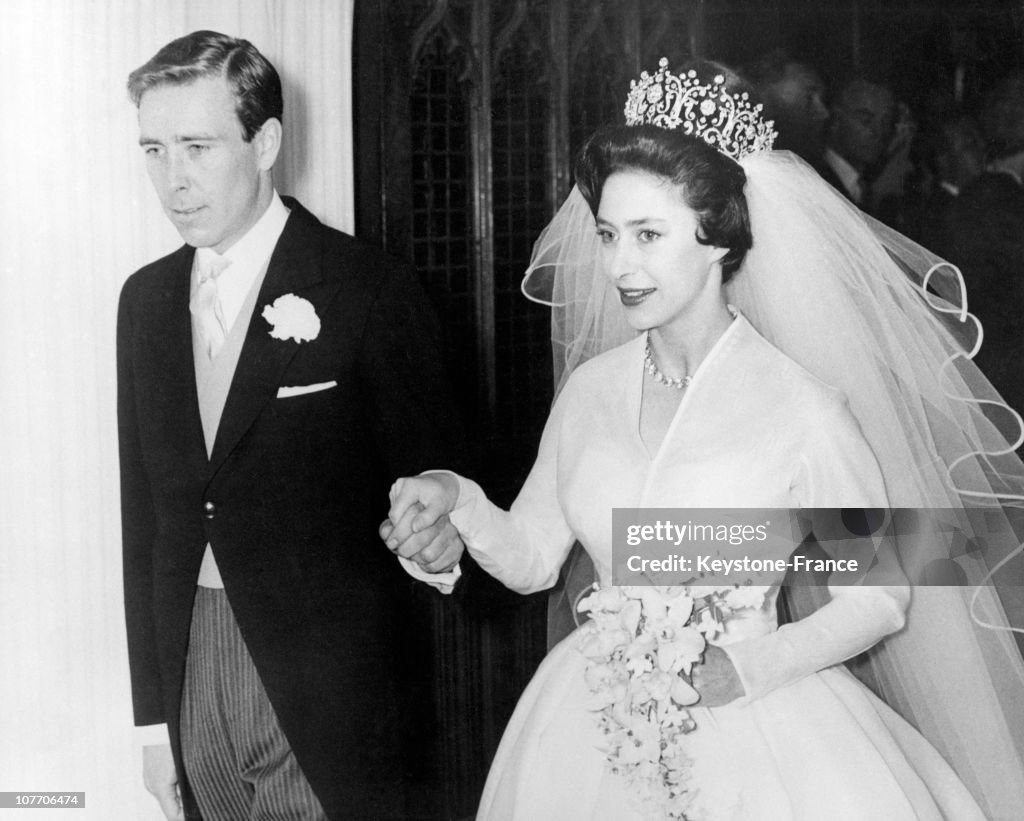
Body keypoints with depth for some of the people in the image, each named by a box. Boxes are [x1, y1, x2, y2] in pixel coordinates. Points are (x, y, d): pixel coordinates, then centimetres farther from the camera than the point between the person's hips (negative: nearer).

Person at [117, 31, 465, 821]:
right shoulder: (146, 298, 7)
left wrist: (433, 528, -23)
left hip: (332, 698, -5)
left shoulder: (371, 289, -9)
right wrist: (154, 711, 8)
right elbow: (145, 510, 9)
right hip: (192, 678, 5)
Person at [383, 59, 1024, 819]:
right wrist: (462, 501, -12)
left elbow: (878, 600, -8)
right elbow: (531, 558, 6)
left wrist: (743, 669, -17)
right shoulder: (590, 389, -2)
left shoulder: (800, 406, -16)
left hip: (751, 741, -4)